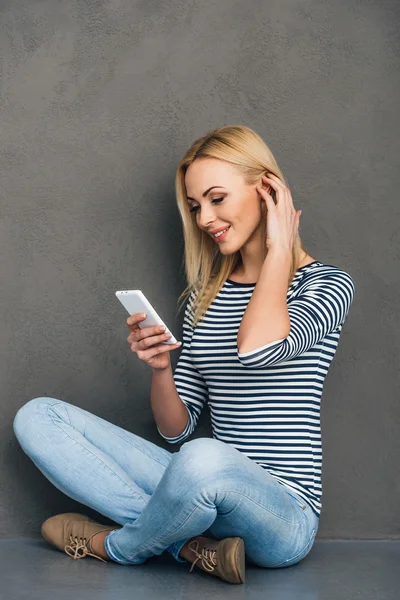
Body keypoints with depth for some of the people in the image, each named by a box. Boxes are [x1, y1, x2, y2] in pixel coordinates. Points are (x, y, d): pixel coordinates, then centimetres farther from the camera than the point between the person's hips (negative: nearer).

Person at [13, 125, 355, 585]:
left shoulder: (327, 285, -4)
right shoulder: (205, 295, 13)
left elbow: (257, 350, -28)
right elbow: (176, 429, 12)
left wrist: (279, 248, -13)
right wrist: (160, 369, -9)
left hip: (285, 515, -6)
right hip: (208, 492, 6)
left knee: (204, 459, -41)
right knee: (37, 416, -1)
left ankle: (118, 545, -6)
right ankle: (189, 543, -15)